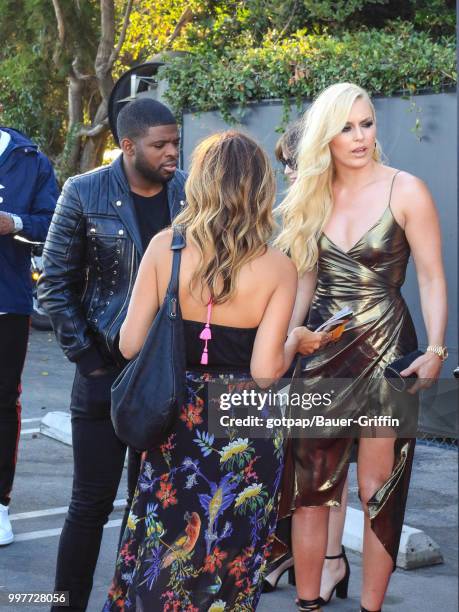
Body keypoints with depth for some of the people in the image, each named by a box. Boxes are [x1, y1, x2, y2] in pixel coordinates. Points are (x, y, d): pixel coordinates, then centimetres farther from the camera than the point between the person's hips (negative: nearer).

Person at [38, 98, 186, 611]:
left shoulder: (192, 194, 1)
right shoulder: (85, 194, -5)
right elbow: (55, 285, -1)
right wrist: (85, 356, -5)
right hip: (106, 371, -2)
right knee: (92, 503, 3)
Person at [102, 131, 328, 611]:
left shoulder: (164, 247, -8)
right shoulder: (277, 269, -11)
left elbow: (130, 345, -6)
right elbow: (265, 370, -15)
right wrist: (296, 343, 4)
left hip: (177, 422, 2)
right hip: (245, 428, -1)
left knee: (159, 548, 17)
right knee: (228, 559, 15)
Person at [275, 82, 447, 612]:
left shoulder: (405, 191, -6)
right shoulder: (311, 197, 7)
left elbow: (432, 278, -7)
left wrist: (436, 350, -18)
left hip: (386, 348, -4)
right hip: (322, 349, 4)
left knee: (377, 493, 1)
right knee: (309, 488, 5)